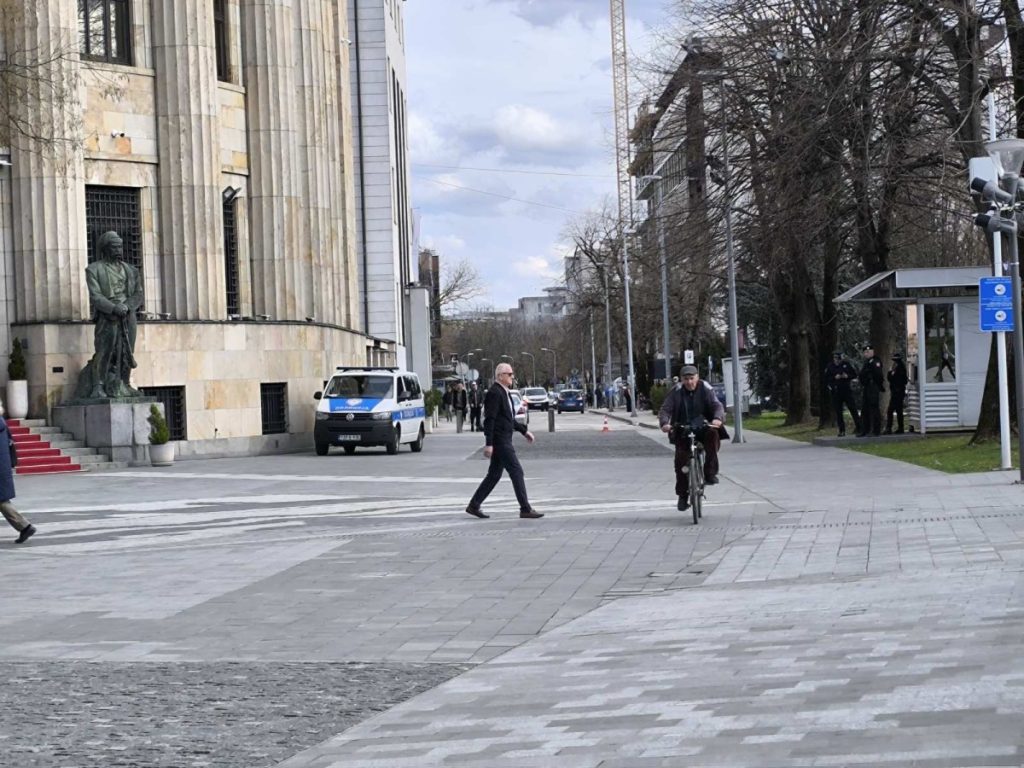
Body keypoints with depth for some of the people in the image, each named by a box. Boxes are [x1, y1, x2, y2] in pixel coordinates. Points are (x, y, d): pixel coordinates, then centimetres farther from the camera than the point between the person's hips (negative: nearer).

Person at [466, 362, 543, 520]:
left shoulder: (504, 392, 16)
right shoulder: (494, 393, -16)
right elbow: (489, 419, -20)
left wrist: (524, 431, 24)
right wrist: (488, 443, -23)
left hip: (504, 440, 10)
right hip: (499, 441, -10)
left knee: (494, 475, 12)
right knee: (516, 471, -8)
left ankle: (474, 505, 17)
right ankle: (525, 509, -5)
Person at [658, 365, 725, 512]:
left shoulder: (705, 389, -2)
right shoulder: (677, 392, 0)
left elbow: (717, 405, -13)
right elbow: (666, 409, -7)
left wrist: (718, 418, -36)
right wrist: (664, 423, -29)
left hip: (703, 428, -1)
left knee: (713, 435, -33)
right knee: (681, 459, -12)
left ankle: (710, 473, -25)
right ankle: (683, 496, 2)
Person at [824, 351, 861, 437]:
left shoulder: (846, 364, 4)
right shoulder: (830, 367, 2)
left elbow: (854, 374, 9)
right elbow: (826, 379, 1)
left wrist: (847, 376, -10)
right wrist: (834, 378, -14)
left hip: (846, 390, 0)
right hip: (836, 392, 0)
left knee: (853, 409, -4)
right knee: (838, 412, 1)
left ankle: (858, 428, 2)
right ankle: (842, 431, 7)